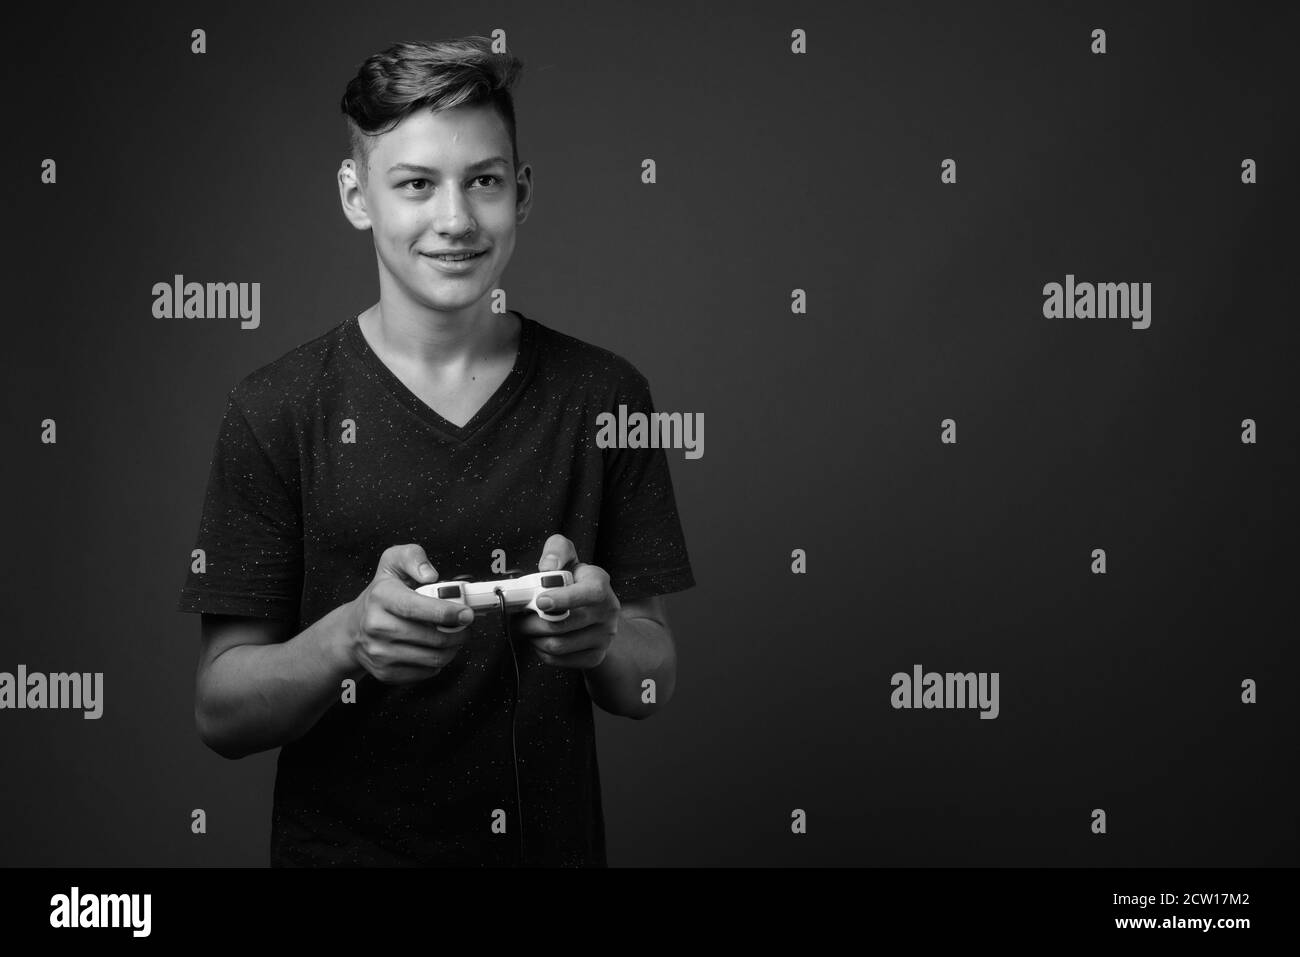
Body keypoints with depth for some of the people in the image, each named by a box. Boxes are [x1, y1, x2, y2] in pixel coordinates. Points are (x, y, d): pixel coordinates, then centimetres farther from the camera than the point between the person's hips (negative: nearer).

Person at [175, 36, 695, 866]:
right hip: (341, 845, -1)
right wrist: (350, 635, -27)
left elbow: (654, 687, -1)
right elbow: (221, 713, -9)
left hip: (556, 841, 2)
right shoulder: (277, 409, -9)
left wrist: (601, 636, -22)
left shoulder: (604, 393, -4)